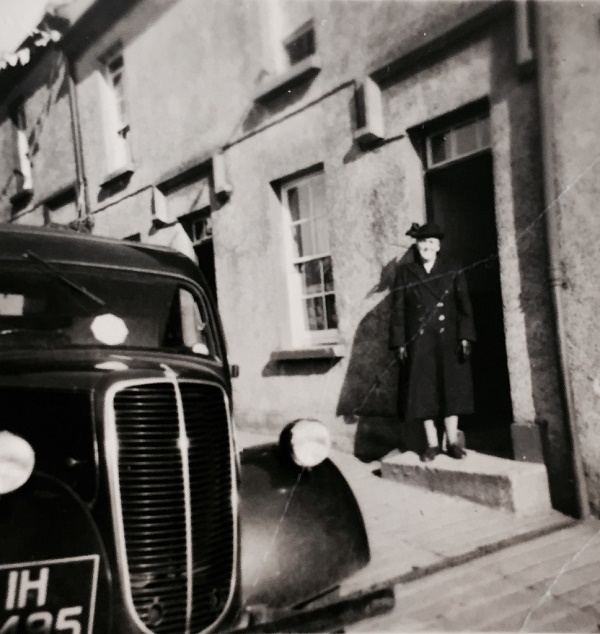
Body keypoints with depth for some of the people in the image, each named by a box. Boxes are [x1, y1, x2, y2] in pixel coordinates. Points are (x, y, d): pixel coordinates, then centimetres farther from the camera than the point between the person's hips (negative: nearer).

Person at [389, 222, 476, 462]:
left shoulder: (452, 271, 5)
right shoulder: (405, 272, 4)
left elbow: (463, 306, 1)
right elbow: (398, 310, 2)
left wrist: (465, 337, -10)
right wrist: (399, 343, -5)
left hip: (448, 339, 0)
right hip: (419, 341, 0)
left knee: (451, 388, 3)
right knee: (424, 391, 1)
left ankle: (452, 441, 14)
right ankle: (432, 444, 11)